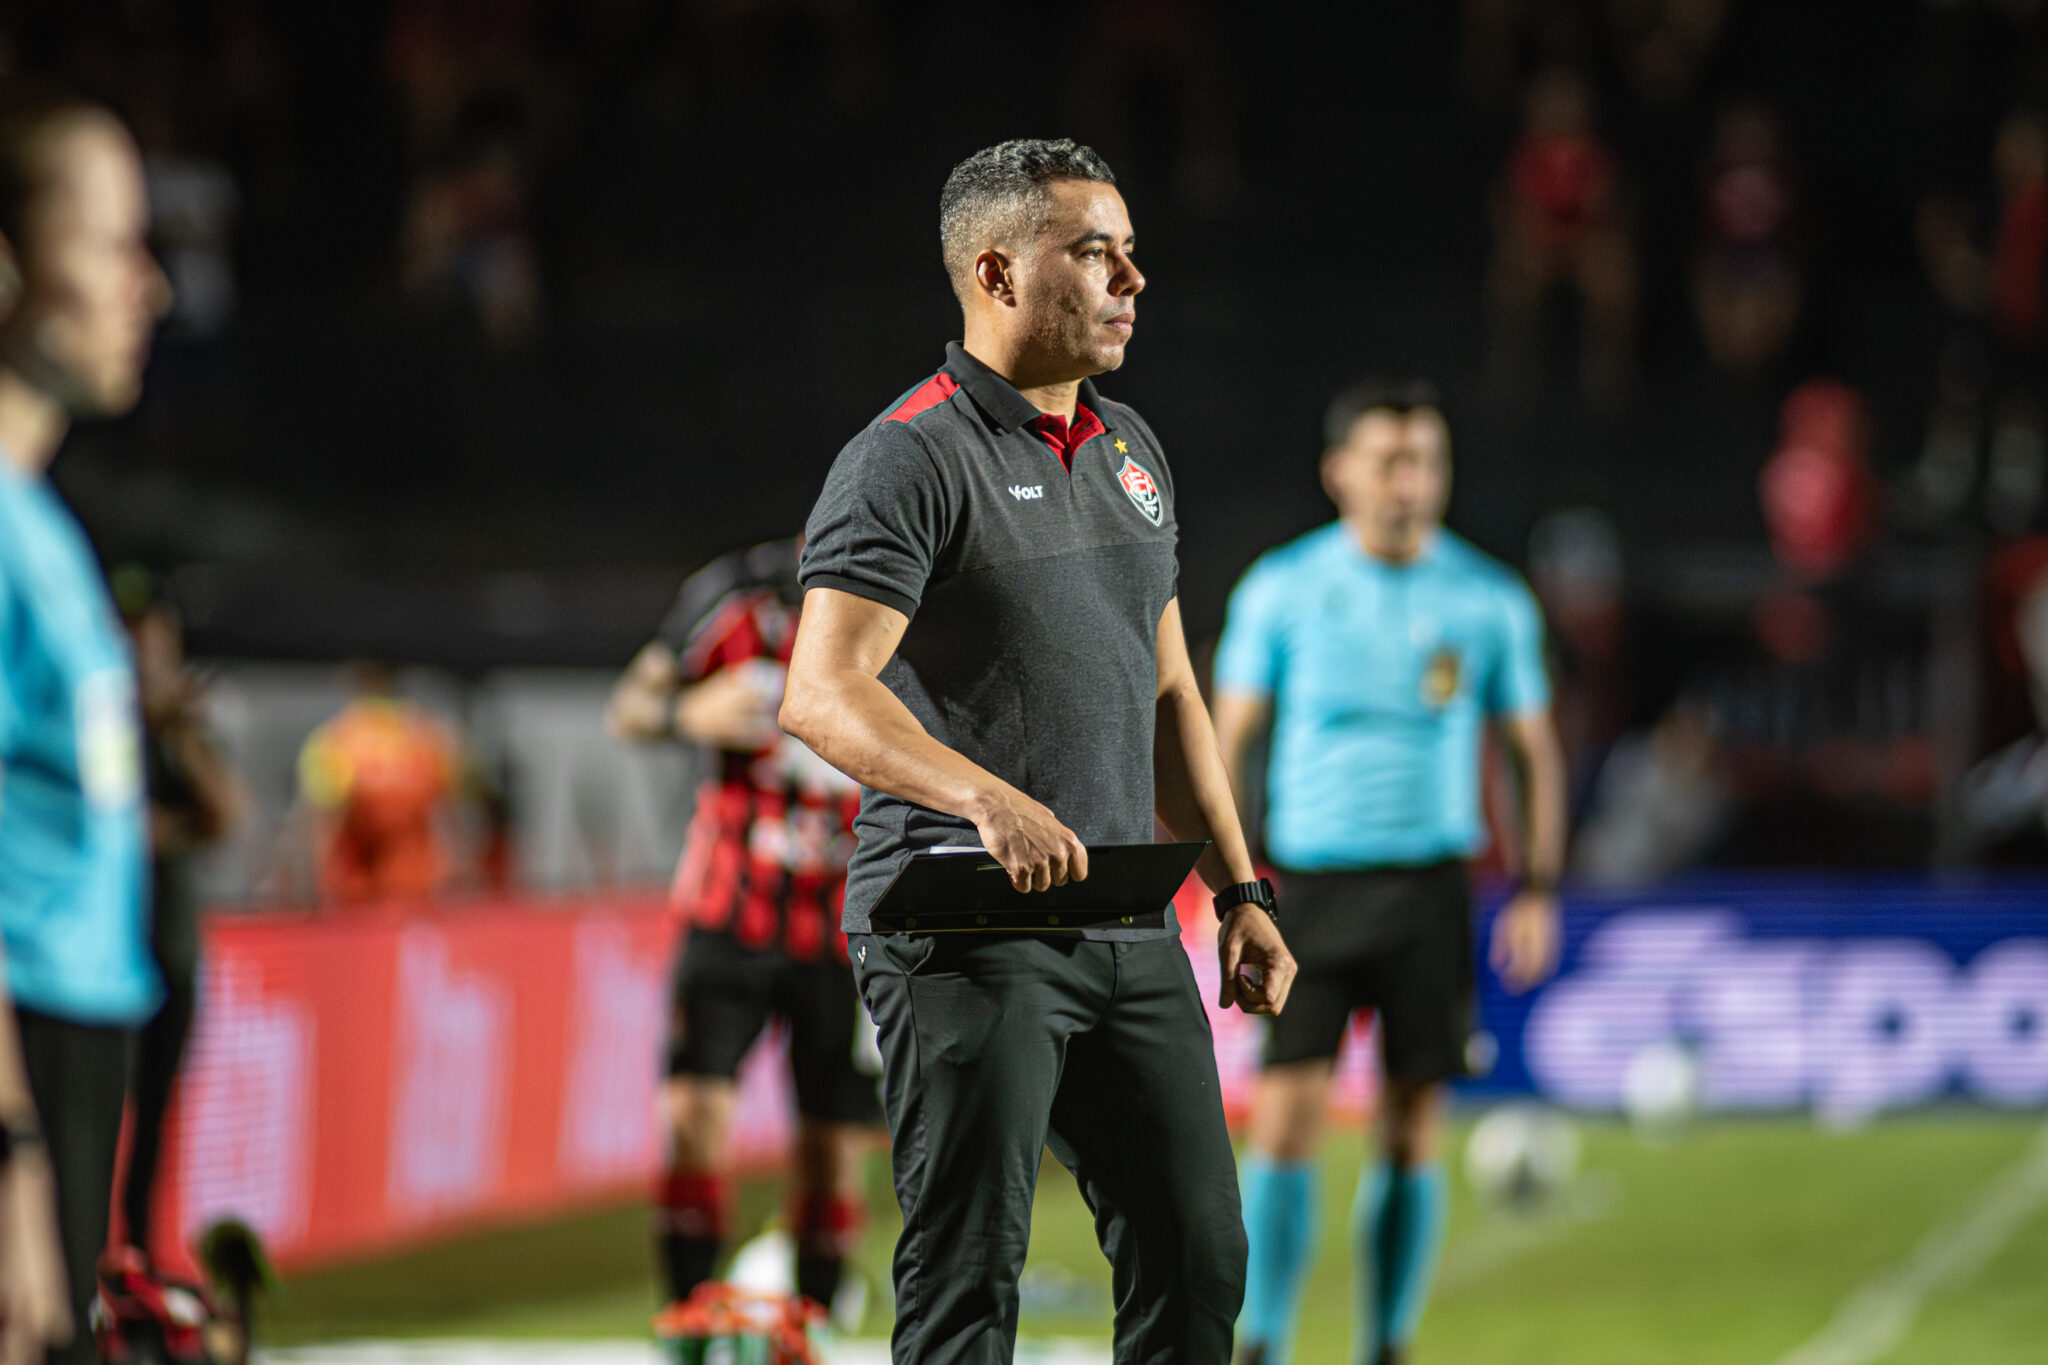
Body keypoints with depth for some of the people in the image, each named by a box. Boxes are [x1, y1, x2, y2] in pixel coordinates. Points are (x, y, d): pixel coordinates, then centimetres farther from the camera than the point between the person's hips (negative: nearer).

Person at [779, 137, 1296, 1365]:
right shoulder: (911, 458, -9)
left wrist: (1240, 891, 16)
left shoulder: (1130, 449, 17)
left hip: (1131, 933, 8)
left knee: (1198, 1262, 7)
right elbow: (822, 693, -20)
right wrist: (989, 799, -34)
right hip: (964, 932, -8)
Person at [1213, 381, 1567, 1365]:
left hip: (1431, 890, 1)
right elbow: (1229, 737, 4)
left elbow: (1534, 752, 11)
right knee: (1286, 1116, -9)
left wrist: (1537, 889, 2)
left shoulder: (1490, 602, 3)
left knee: (1413, 1130, 2)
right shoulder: (1281, 589, 0)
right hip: (1310, 879, -1)